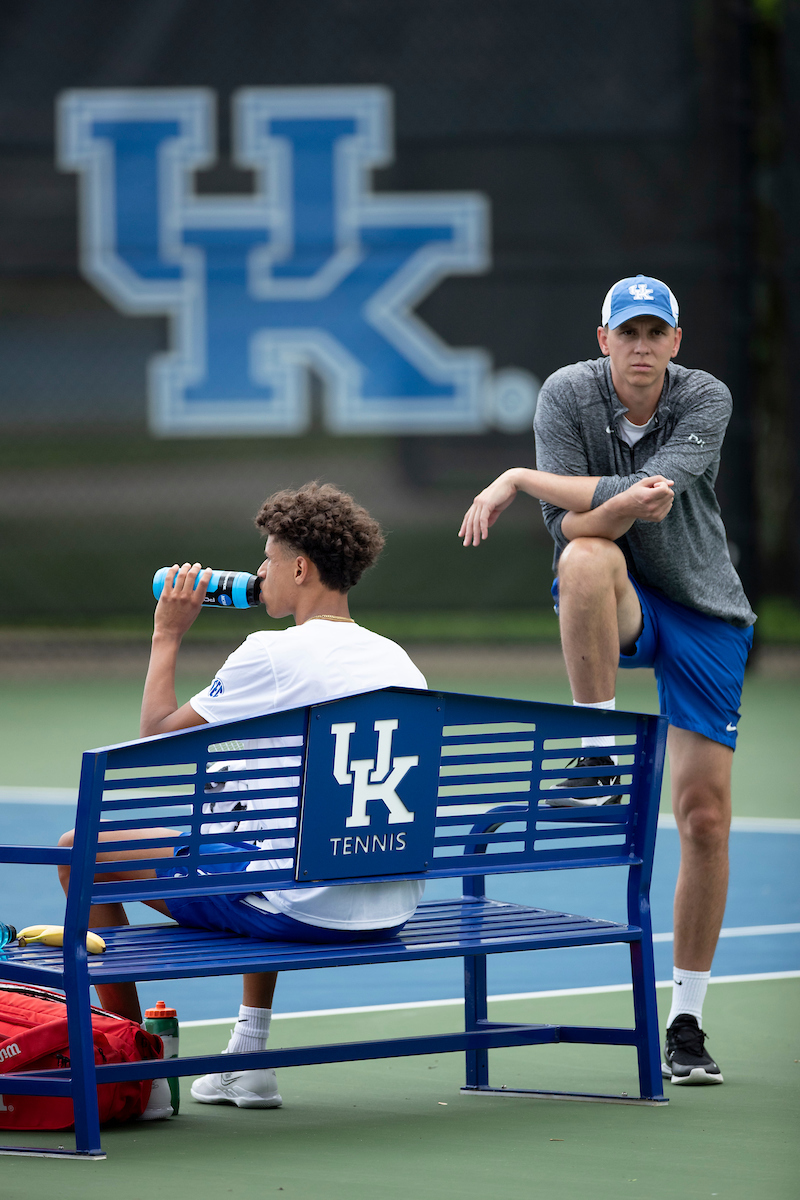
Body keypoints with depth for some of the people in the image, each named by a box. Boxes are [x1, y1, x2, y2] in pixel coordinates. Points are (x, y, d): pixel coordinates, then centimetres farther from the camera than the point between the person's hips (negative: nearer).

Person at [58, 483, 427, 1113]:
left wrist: (168, 636, 9)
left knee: (81, 851, 7)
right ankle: (248, 1060, 37)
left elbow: (157, 736, -4)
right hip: (389, 913, 8)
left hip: (300, 911, -8)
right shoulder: (397, 659, 9)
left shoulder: (272, 655, -13)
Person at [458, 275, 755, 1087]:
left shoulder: (707, 401, -14)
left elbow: (656, 491, -27)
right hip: (613, 610, 0)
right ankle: (595, 759, -26)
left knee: (705, 817, -4)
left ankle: (685, 1024, 8)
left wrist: (517, 481, -26)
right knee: (589, 558, -38)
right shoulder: (568, 393, -11)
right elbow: (567, 528, -16)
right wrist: (625, 504, -38)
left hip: (704, 614, 0)